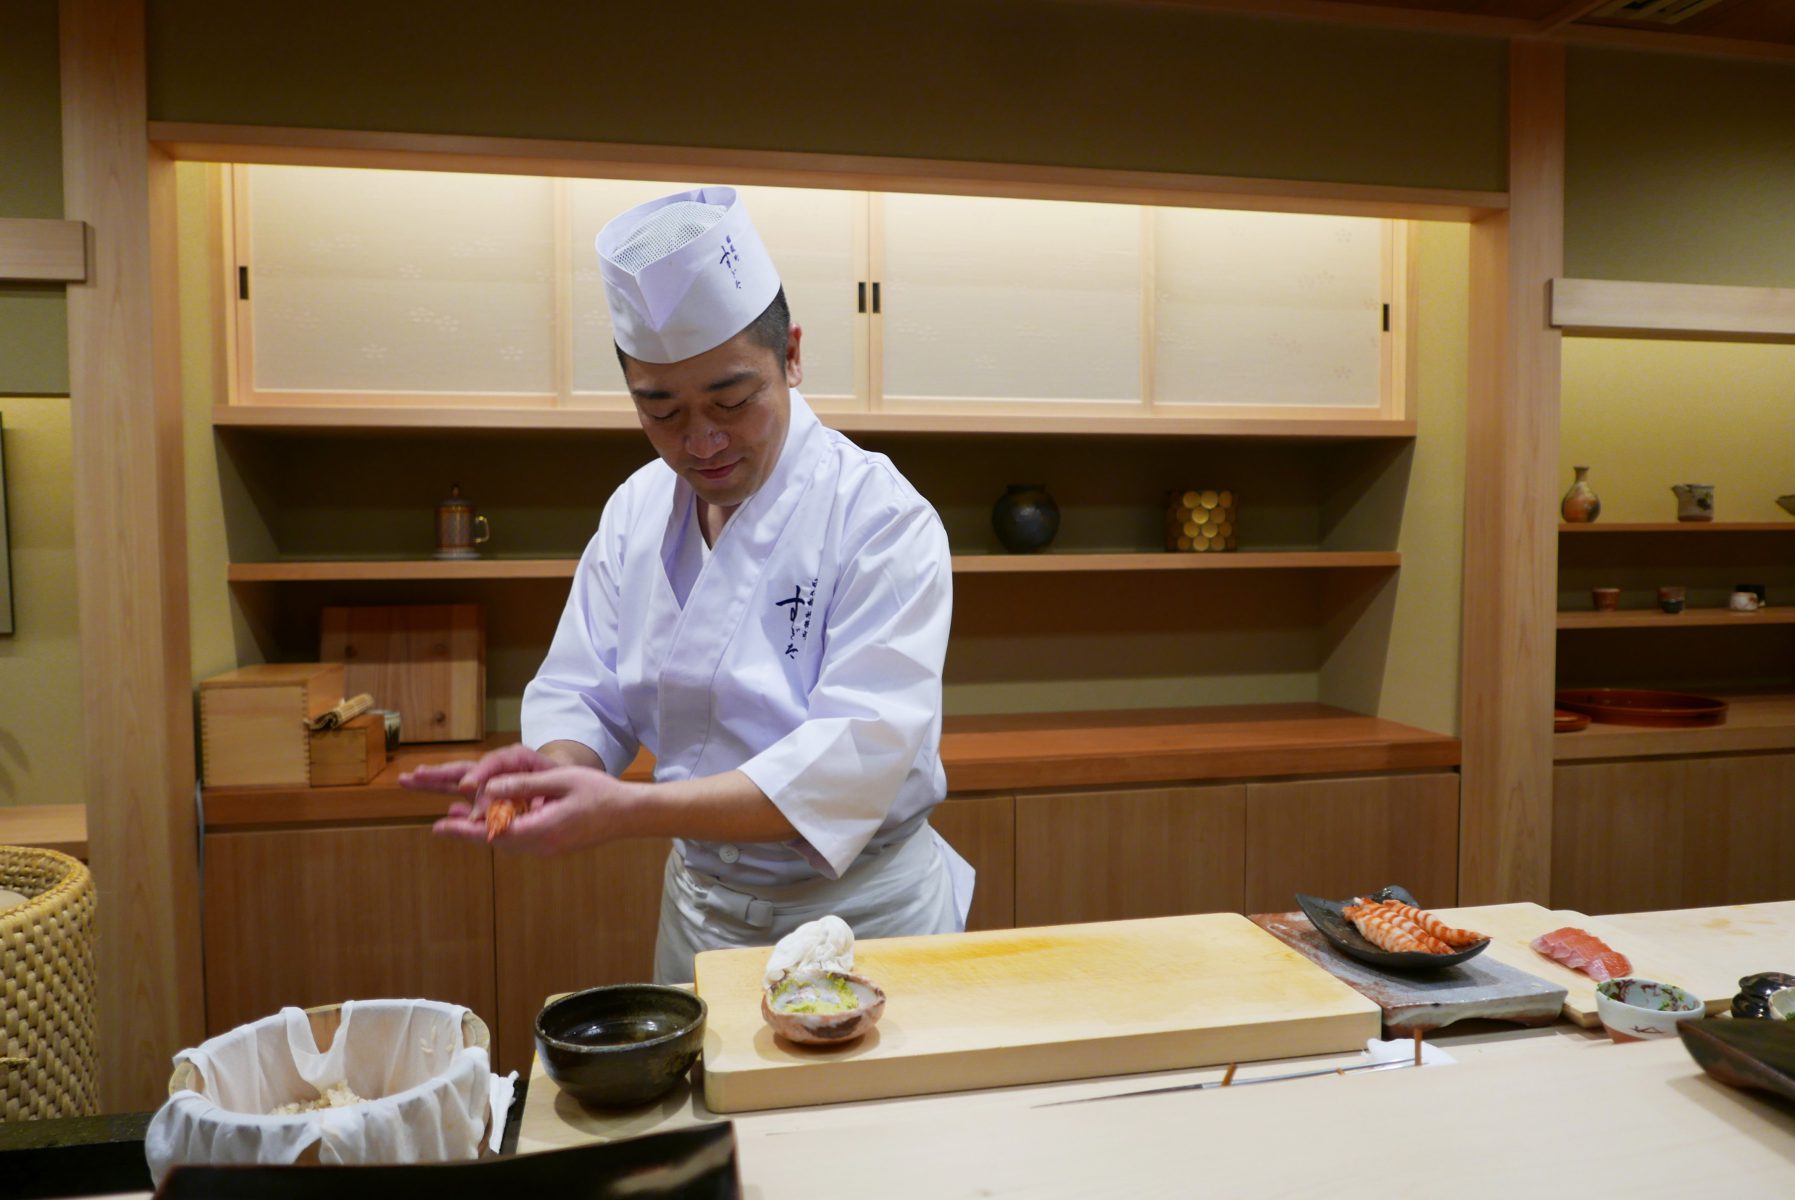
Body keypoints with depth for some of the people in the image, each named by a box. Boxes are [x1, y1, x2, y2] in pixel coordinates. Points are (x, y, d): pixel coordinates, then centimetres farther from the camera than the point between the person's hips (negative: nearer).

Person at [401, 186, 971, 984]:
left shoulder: (881, 519, -21)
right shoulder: (636, 512, -2)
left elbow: (854, 756, -29)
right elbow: (580, 695, 1)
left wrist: (626, 811, -37)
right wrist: (556, 767, -23)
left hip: (862, 916, -4)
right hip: (699, 908, 5)